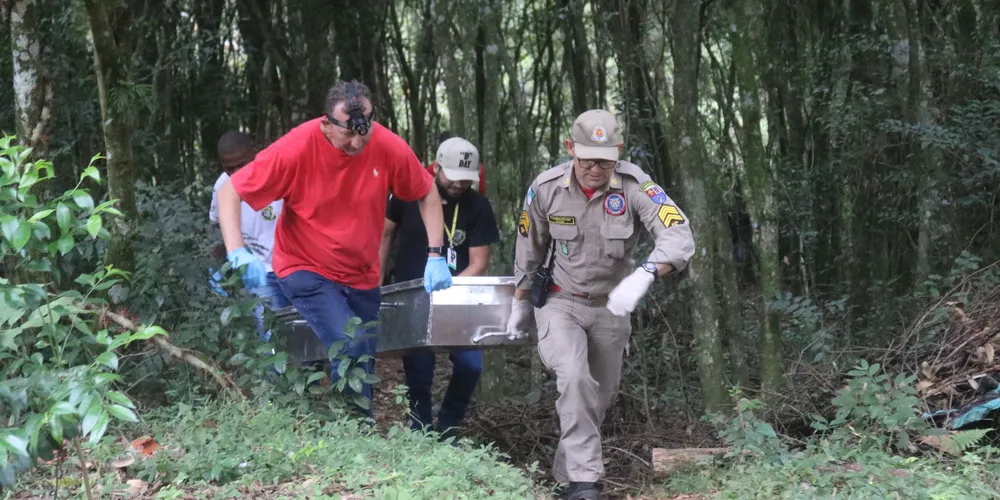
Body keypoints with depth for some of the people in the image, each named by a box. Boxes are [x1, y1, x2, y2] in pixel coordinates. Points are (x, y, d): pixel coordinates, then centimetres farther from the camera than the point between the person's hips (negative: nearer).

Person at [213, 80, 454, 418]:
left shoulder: (389, 148, -15)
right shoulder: (296, 148, -22)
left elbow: (427, 194, 2)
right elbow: (230, 192, -16)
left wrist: (435, 255, -7)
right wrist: (237, 252, -31)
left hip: (362, 276, 4)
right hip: (306, 271, -4)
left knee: (363, 370, 11)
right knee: (350, 345, -26)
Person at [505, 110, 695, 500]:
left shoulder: (634, 185, -21)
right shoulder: (546, 188, -15)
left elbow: (680, 237, -33)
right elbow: (528, 252, 2)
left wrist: (643, 276, -51)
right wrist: (519, 306, 11)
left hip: (611, 306, 2)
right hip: (558, 302, -1)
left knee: (601, 395, 12)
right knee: (575, 379, -26)